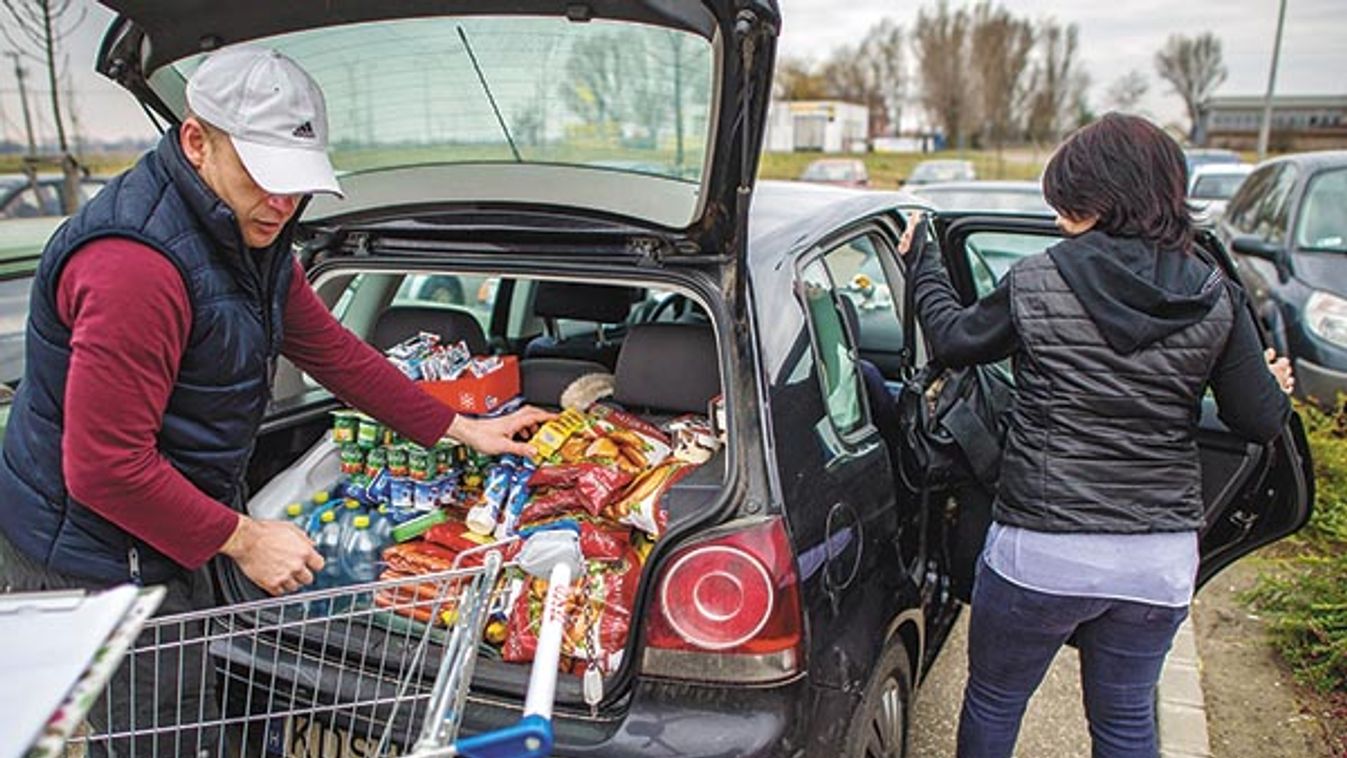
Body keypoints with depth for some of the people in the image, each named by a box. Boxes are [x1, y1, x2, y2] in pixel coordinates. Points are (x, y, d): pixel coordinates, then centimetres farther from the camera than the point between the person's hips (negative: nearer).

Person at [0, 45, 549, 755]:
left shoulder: (251, 236, 2)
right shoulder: (136, 265, -30)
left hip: (169, 540, 9)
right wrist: (242, 539, -19)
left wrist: (460, 428, 11)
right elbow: (105, 467, -28)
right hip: (96, 569, -9)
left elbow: (330, 349, 10)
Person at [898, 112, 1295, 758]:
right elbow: (1259, 422, 1)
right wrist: (1276, 388, 25)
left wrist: (922, 263, 21)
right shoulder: (1217, 299, -4)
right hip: (1161, 558, 4)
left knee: (992, 706, 20)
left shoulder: (1035, 283, -11)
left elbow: (954, 340, 5)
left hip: (1040, 552, -3)